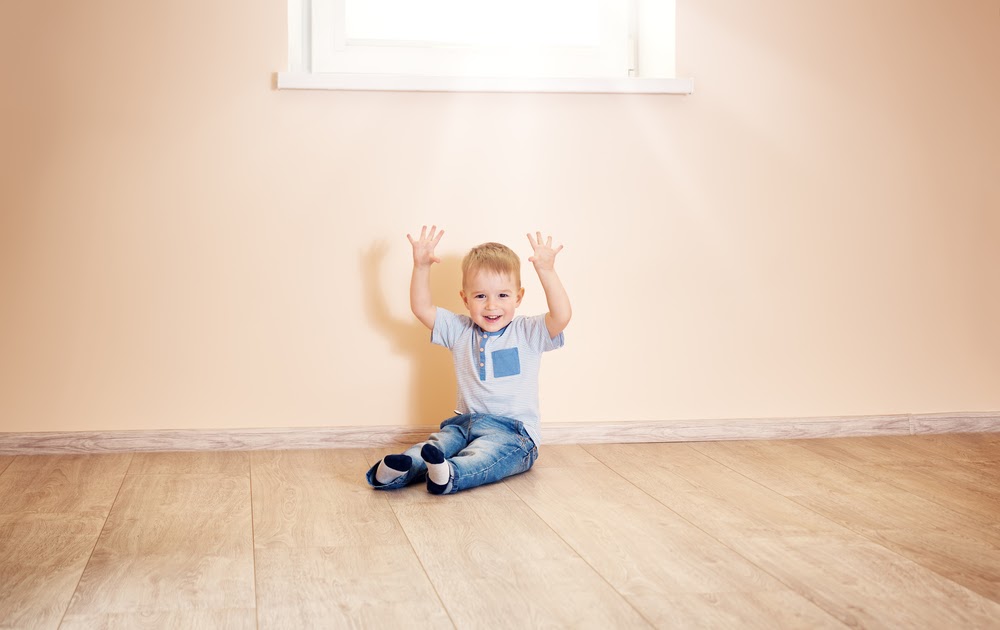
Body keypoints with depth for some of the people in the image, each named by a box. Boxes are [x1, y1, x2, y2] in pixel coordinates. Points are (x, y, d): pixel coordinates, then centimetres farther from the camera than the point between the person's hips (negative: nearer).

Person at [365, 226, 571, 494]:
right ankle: (398, 469, -48)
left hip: (513, 430, -4)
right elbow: (421, 308, 8)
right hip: (467, 422, 5)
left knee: (486, 452, -36)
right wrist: (421, 266, -4)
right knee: (440, 440, -26)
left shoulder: (527, 332, 1)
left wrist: (546, 270, -27)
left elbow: (562, 315, -17)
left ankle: (450, 475, -62)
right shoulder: (460, 331, 13)